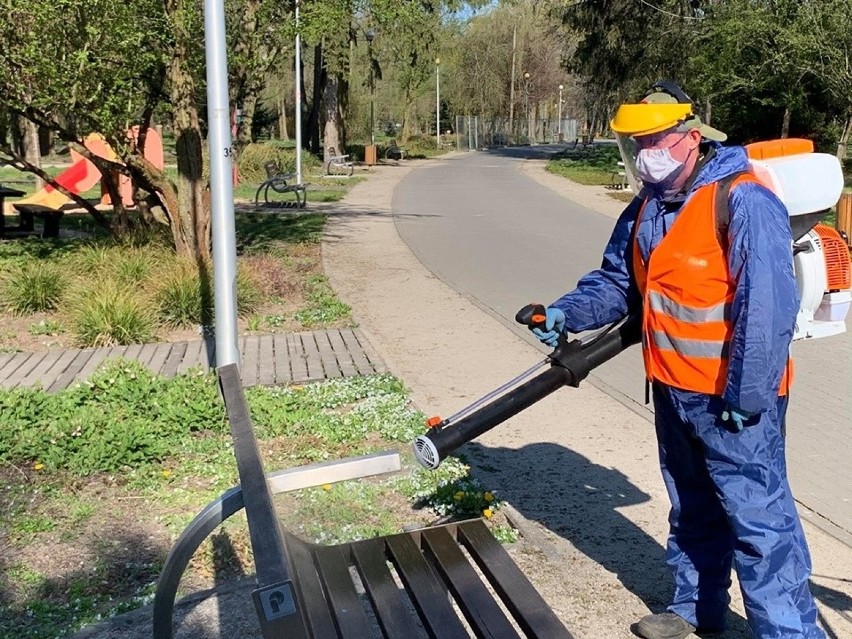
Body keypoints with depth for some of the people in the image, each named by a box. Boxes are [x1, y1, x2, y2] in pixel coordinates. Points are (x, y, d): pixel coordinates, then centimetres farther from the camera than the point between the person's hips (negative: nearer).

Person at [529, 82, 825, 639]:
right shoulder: (645, 209, 8)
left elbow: (767, 305, -23)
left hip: (732, 397, -8)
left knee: (758, 517, -2)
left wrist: (745, 398, -22)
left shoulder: (741, 200, -19)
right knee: (693, 509, 22)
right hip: (673, 389, 8)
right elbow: (617, 283, 13)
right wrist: (568, 313, -4)